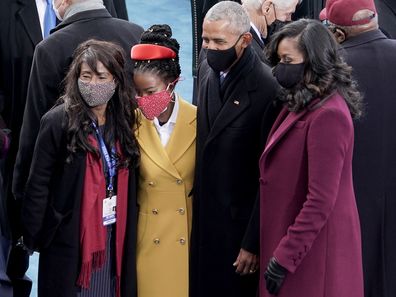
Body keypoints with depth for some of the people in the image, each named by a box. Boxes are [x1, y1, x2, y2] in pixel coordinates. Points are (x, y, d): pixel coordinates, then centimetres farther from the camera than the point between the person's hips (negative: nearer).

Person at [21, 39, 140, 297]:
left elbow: (128, 186, 9)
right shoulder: (58, 121, -10)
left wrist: (128, 234, 5)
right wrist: (34, 238, -6)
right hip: (70, 239, -4)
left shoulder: (124, 121, 5)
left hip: (115, 238, 4)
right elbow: (38, 185, -7)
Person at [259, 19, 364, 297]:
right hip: (301, 240, 9)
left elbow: (320, 201, -23)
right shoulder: (301, 105, 9)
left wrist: (284, 258, -20)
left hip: (313, 250, -9)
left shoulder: (328, 115, -21)